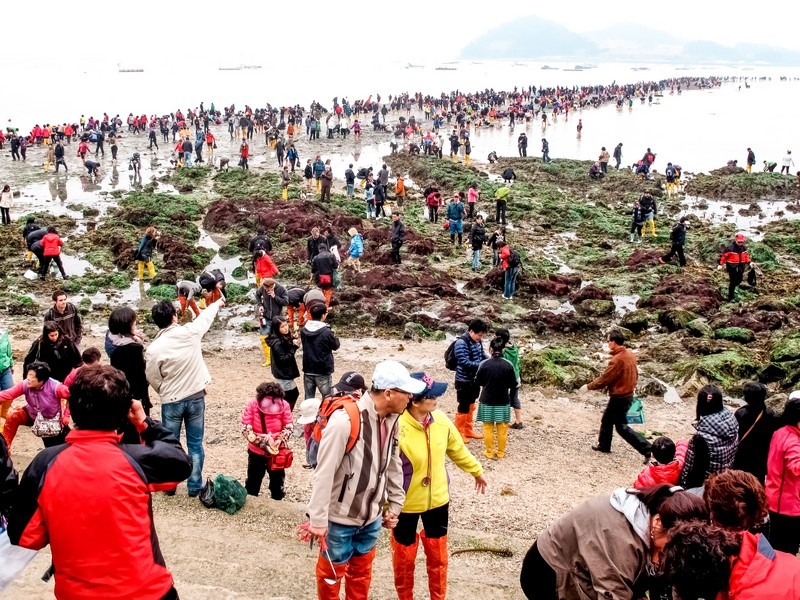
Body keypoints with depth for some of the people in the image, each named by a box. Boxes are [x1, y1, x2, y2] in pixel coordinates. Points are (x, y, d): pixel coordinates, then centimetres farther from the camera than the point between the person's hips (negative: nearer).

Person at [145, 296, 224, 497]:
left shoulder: (153, 349, -17)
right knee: (195, 444, 12)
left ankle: (169, 485, 25)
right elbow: (206, 316, 8)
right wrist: (217, 304, 29)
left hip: (171, 402, -1)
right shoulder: (190, 332, -13)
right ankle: (195, 486, 19)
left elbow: (153, 379, -6)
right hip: (196, 397, 2)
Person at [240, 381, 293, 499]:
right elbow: (246, 429, -19)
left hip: (277, 451, 1)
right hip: (256, 451, -1)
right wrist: (261, 443, -26)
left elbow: (288, 427, -7)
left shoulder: (284, 405, -16)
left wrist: (279, 441, -24)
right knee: (253, 481, 15)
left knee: (277, 480, 17)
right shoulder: (252, 404, -19)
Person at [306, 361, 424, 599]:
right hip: (340, 518, -6)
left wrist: (395, 505, 11)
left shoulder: (391, 421, -3)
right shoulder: (345, 420, -28)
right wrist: (318, 519, -20)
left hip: (371, 516, 7)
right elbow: (324, 473, -24)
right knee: (332, 572, 15)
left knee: (361, 570, 23)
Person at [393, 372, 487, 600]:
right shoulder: (396, 427, -28)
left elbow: (458, 449, 10)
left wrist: (477, 471, 22)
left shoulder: (441, 420, -8)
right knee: (404, 556, 13)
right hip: (406, 504, -4)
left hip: (437, 500, 5)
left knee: (438, 554, 17)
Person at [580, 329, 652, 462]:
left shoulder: (617, 359, -27)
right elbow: (634, 374, 11)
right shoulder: (630, 354, 1)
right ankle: (604, 445, 37)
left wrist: (588, 386, -8)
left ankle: (646, 449, -2)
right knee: (607, 420, 23)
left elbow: (604, 379, -21)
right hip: (628, 394, 9)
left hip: (619, 398, -9)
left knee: (621, 427, 1)